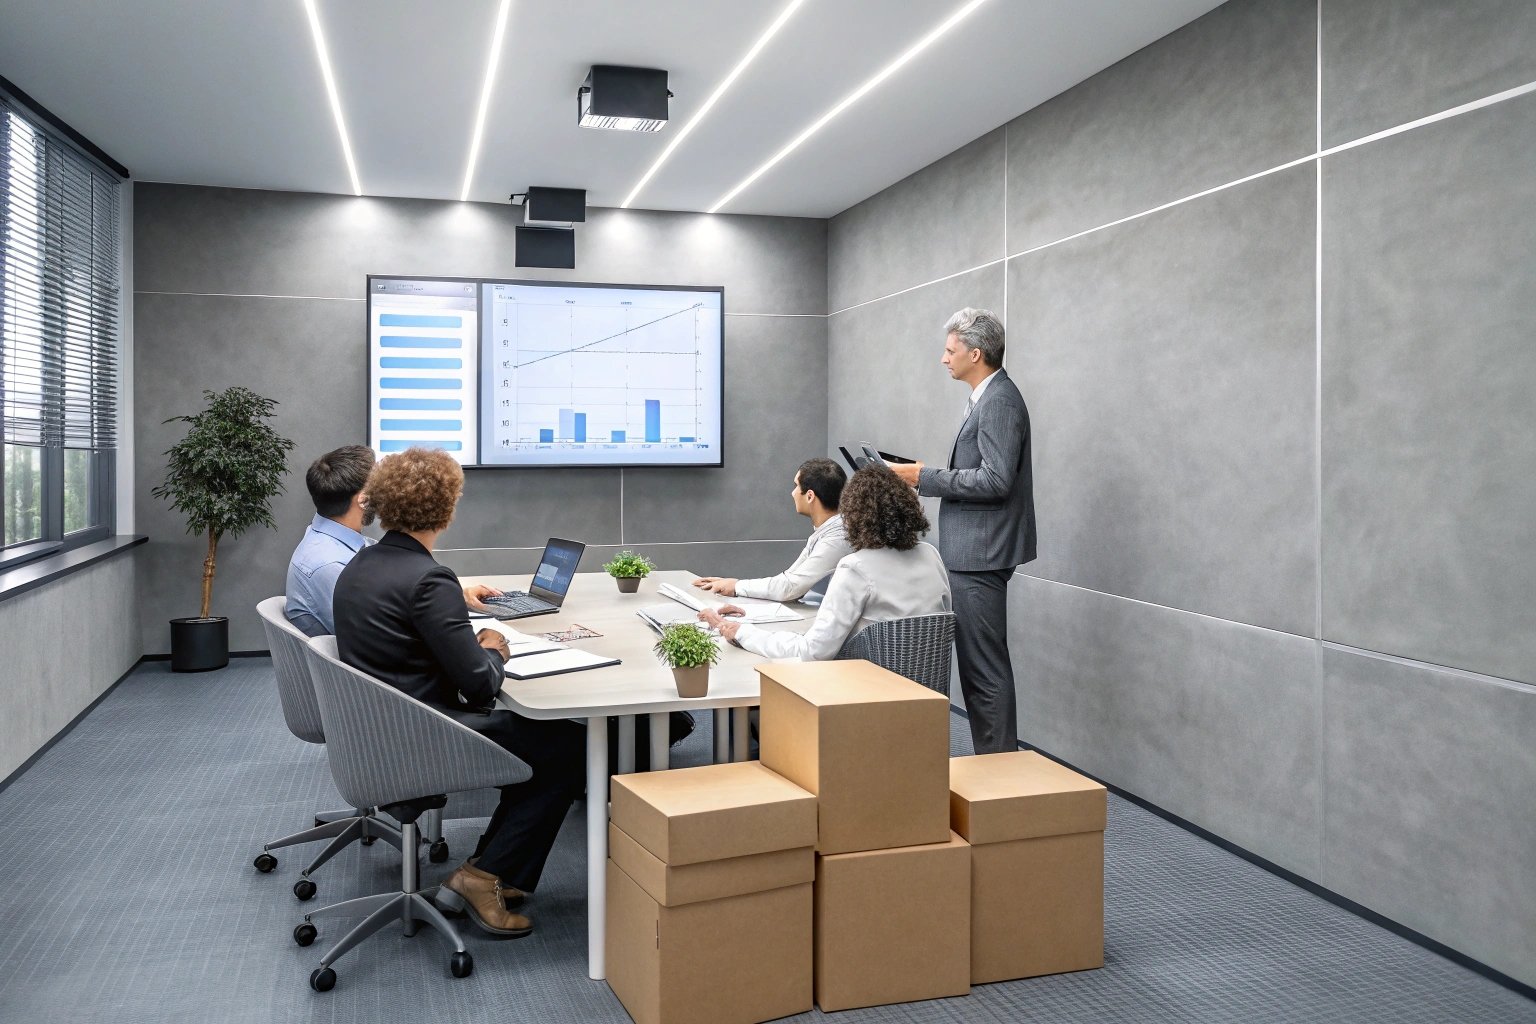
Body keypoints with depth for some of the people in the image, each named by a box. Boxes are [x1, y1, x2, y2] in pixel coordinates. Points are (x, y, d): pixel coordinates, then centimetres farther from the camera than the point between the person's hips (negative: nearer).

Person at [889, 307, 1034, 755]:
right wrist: (927, 478, 9)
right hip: (972, 552, 11)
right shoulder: (988, 398, 16)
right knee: (978, 665, 16)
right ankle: (990, 761, 25)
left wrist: (925, 477, -18)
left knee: (985, 669, -4)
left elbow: (996, 479, -24)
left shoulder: (999, 402, -16)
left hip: (980, 554, -11)